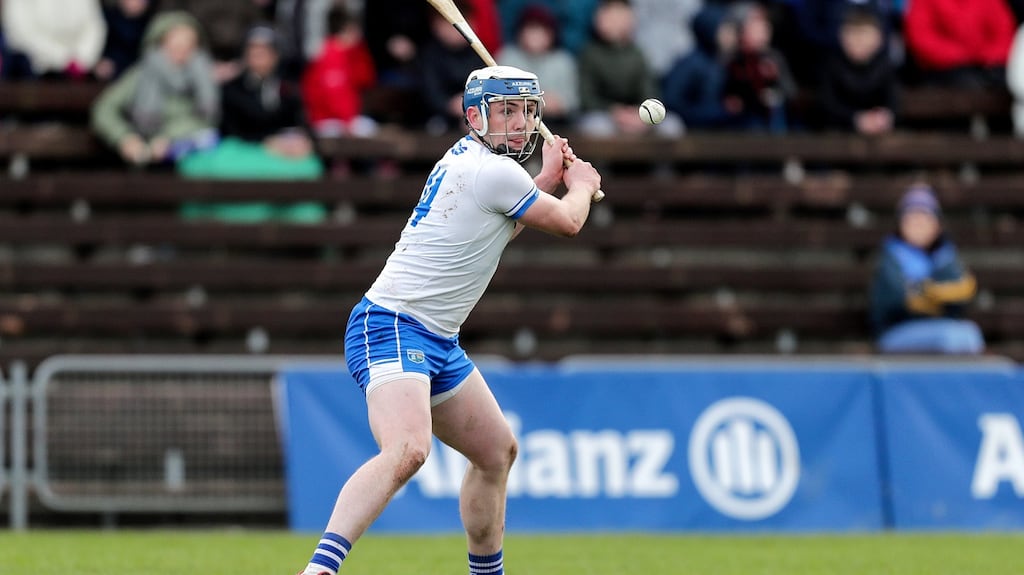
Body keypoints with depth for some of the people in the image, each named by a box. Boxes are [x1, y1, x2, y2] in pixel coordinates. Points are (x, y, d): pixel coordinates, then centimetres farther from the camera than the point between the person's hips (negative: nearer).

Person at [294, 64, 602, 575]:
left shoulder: (466, 156, 15)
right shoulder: (494, 172, -14)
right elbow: (568, 222, 0)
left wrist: (547, 178, 30)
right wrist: (581, 185, 21)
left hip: (438, 342, 11)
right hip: (393, 328, -11)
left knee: (498, 451, 22)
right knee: (407, 449, -33)